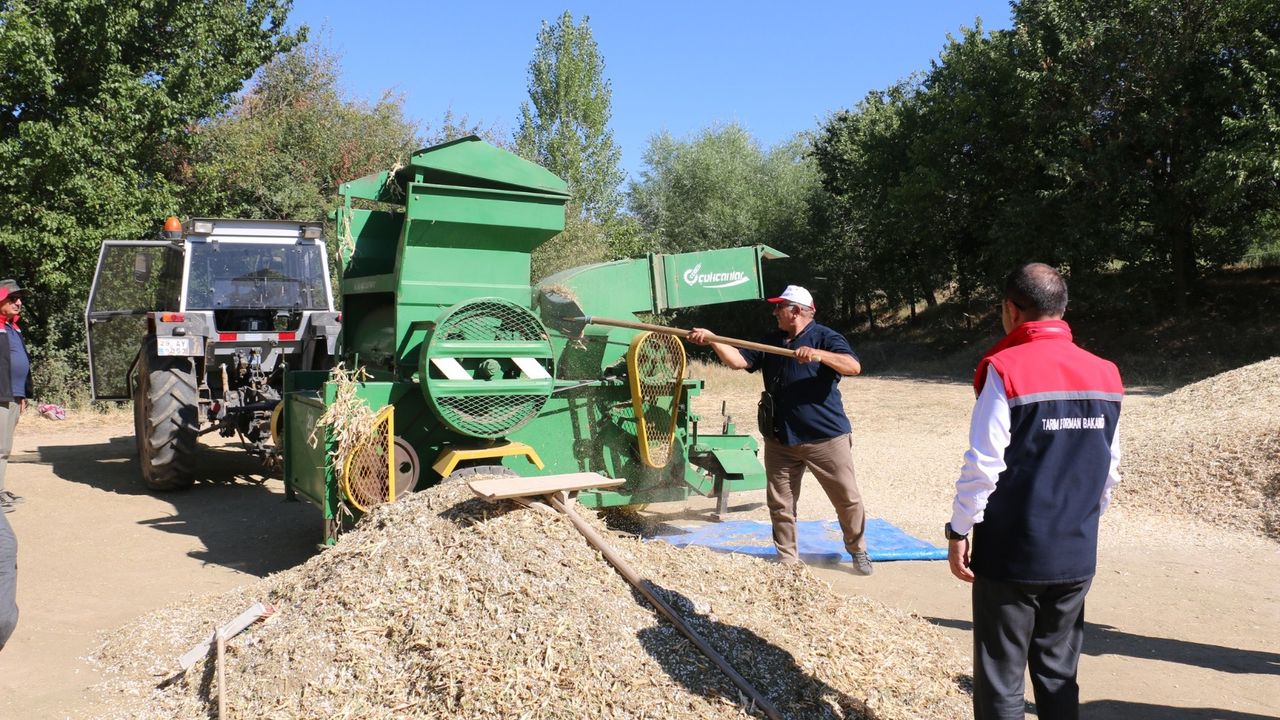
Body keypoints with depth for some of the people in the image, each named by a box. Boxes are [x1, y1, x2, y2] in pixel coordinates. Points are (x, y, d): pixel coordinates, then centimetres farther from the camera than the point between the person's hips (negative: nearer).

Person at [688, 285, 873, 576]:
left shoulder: (824, 337, -5)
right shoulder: (770, 341, 12)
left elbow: (854, 366, -19)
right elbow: (738, 360, 4)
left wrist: (819, 355, -32)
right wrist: (712, 340, -9)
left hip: (825, 437, -4)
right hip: (780, 439, 5)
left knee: (847, 498, 5)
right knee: (780, 503, 8)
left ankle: (858, 552, 24)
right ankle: (787, 559, 21)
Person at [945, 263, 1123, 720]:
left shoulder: (1006, 370, -13)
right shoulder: (1105, 375, 4)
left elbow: (983, 466, -16)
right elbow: (1110, 469, 10)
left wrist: (959, 530, -6)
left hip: (1012, 551, -5)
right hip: (1077, 554, 5)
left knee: (1000, 681, 6)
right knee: (1059, 675, 15)